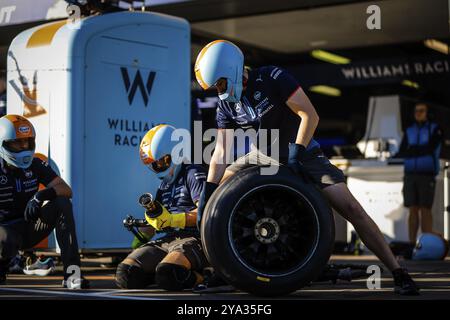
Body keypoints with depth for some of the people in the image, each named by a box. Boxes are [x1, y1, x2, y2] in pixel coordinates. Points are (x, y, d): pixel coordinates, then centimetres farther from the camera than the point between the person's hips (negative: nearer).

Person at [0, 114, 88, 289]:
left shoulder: (36, 165, -1)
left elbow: (66, 190, -10)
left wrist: (42, 195, -29)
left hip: (31, 227, 4)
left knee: (62, 203, -22)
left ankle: (71, 272, -27)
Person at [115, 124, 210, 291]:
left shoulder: (193, 174, 2)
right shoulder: (163, 186, 27)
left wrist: (172, 219, -16)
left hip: (191, 239, -7)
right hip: (161, 241, 7)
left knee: (167, 273, -38)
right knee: (126, 273, -20)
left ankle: (199, 277, -8)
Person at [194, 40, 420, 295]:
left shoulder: (272, 78, -20)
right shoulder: (226, 104, -3)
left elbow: (310, 116, -22)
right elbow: (221, 152, -6)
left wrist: (295, 154, -25)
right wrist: (208, 192, -15)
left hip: (304, 153, -6)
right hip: (265, 158, 6)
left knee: (351, 208, -17)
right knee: (217, 191, 0)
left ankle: (398, 273, -13)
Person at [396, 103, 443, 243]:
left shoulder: (435, 130, 2)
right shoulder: (409, 131, 14)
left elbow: (429, 149, -12)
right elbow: (402, 152, 4)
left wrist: (411, 151, -8)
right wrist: (419, 150, -11)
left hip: (427, 175, -4)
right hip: (410, 175, 4)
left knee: (425, 210, -7)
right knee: (413, 210, 1)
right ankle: (412, 244, 1)